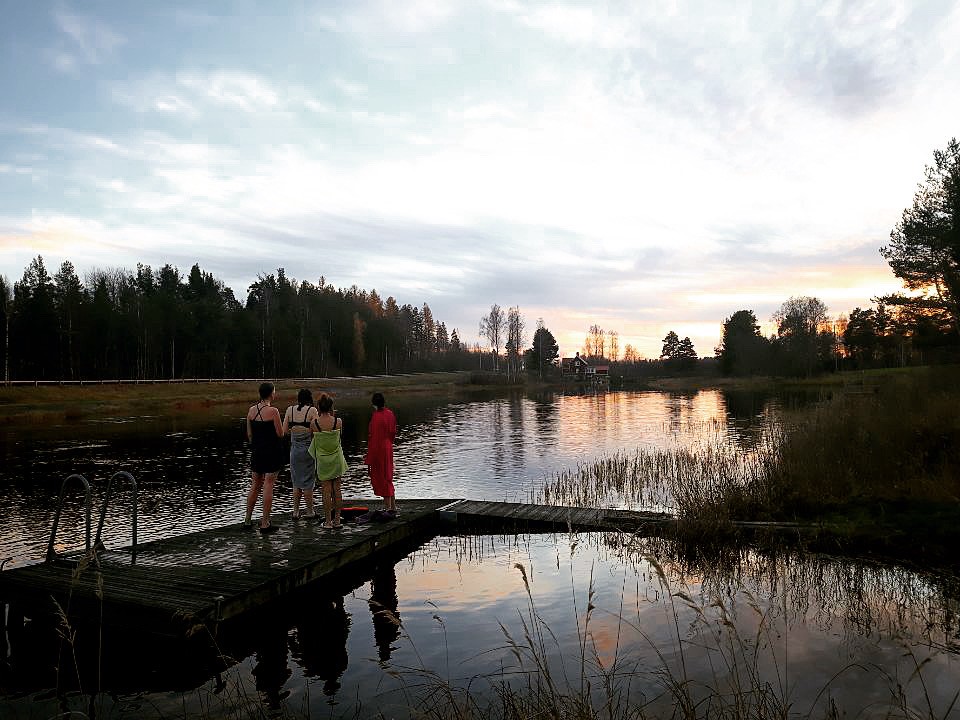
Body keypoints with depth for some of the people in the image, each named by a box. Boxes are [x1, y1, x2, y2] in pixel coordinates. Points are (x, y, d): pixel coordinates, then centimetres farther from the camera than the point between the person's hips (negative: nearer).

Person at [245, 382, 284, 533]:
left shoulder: (251, 410, 4)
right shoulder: (273, 411, -15)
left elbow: (249, 434, 10)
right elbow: (280, 434, -12)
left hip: (257, 451, 6)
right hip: (273, 451, -6)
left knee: (256, 484, 18)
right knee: (268, 485, -1)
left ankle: (247, 519, 25)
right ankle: (265, 524, 3)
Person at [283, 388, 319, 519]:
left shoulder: (290, 409, 0)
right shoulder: (312, 410, -10)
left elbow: (284, 430, 0)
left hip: (294, 448, 3)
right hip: (308, 448, -3)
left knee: (296, 481, 15)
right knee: (308, 481, 7)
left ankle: (295, 511, 19)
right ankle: (310, 511, 16)